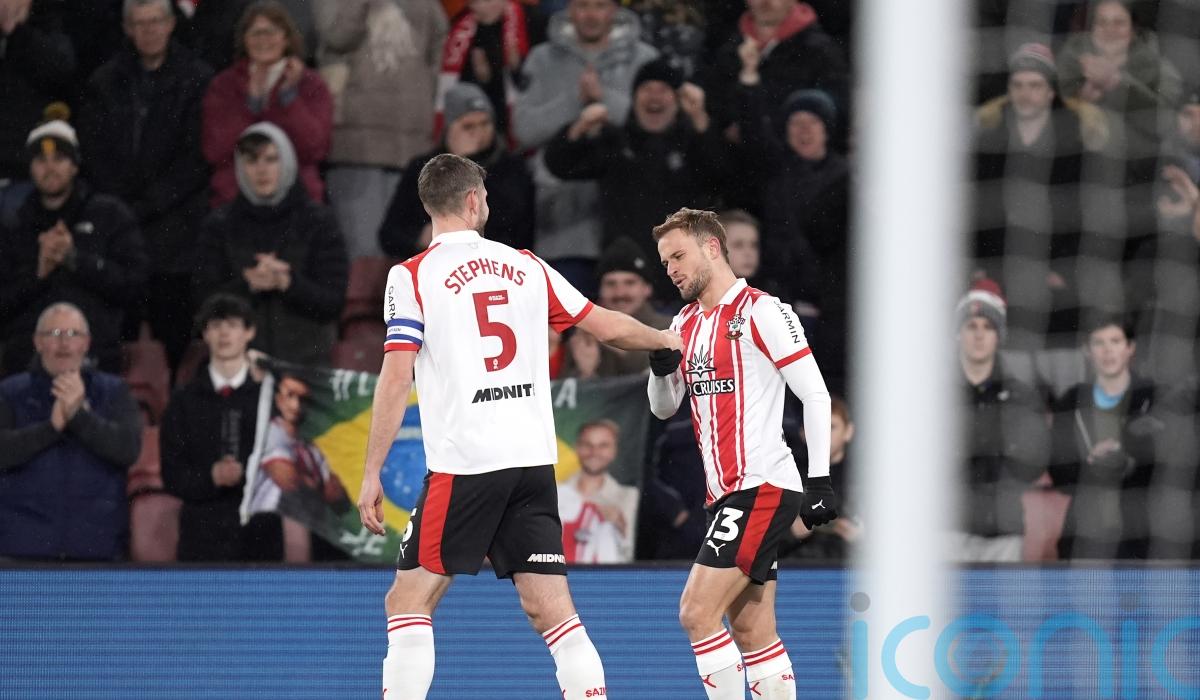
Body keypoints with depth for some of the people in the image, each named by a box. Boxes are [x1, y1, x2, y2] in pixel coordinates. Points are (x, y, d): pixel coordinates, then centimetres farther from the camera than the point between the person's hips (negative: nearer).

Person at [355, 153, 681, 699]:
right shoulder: (526, 267, 11)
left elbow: (396, 377, -8)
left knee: (408, 604, 2)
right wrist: (666, 340, 38)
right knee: (552, 611, 4)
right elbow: (609, 327, 18)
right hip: (534, 460, 4)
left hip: (463, 464, -4)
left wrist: (372, 474, -5)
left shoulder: (412, 276, -2)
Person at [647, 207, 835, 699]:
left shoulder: (762, 312, -9)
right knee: (753, 633, 8)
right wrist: (661, 368, 0)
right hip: (728, 493, 9)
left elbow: (815, 395, -10)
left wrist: (819, 478, -14)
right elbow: (663, 408, 21)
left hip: (763, 487, -9)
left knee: (697, 612, -16)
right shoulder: (685, 323, 15)